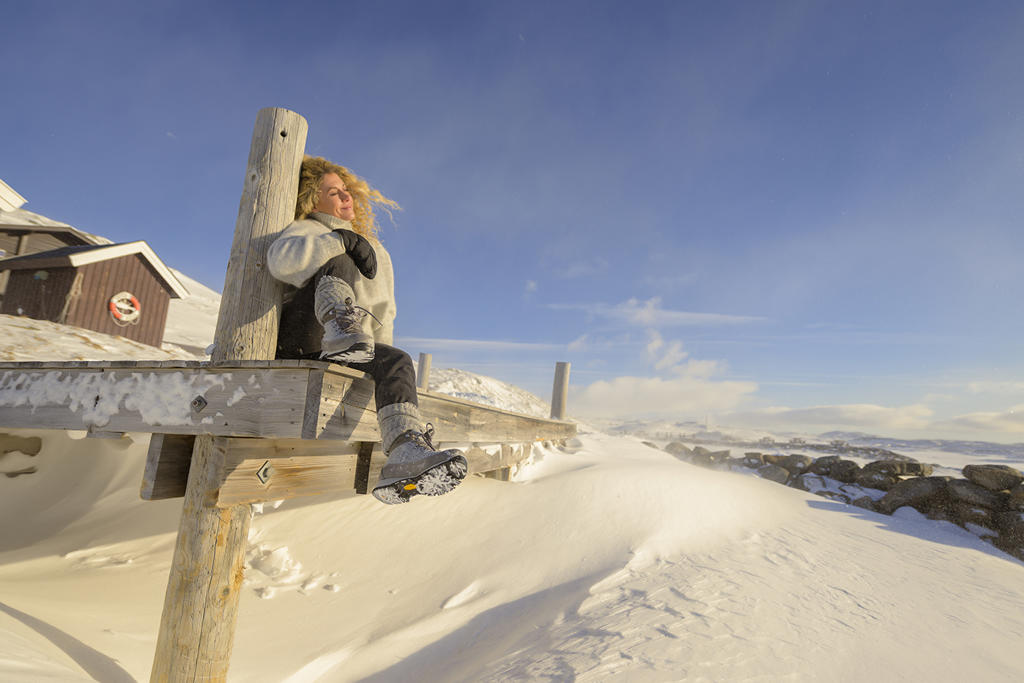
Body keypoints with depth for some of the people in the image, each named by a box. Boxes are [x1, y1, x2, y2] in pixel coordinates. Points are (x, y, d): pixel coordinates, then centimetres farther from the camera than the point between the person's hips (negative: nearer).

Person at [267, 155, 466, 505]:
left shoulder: (375, 249, 24)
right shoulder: (306, 230, 8)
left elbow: (383, 311, 21)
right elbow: (281, 260, -18)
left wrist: (380, 352, 7)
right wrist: (342, 240, -25)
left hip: (341, 351, 4)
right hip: (300, 339, -4)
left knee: (397, 362, -29)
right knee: (339, 260, -22)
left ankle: (405, 453, -50)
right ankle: (342, 326, -51)